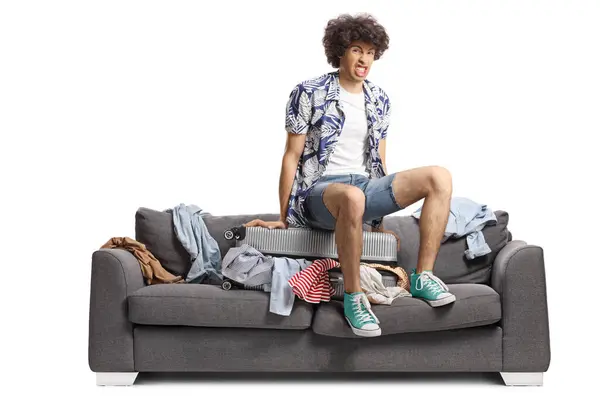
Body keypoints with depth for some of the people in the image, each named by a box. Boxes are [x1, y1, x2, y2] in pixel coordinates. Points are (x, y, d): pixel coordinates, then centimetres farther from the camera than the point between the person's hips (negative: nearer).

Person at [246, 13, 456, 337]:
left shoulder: (379, 100, 13)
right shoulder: (309, 92, -3)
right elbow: (292, 156, -2)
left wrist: (380, 219, 17)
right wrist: (283, 218, -2)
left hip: (365, 186, 6)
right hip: (320, 190, -5)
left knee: (439, 177, -15)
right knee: (352, 197, -43)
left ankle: (423, 277, -15)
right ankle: (353, 297, -28)